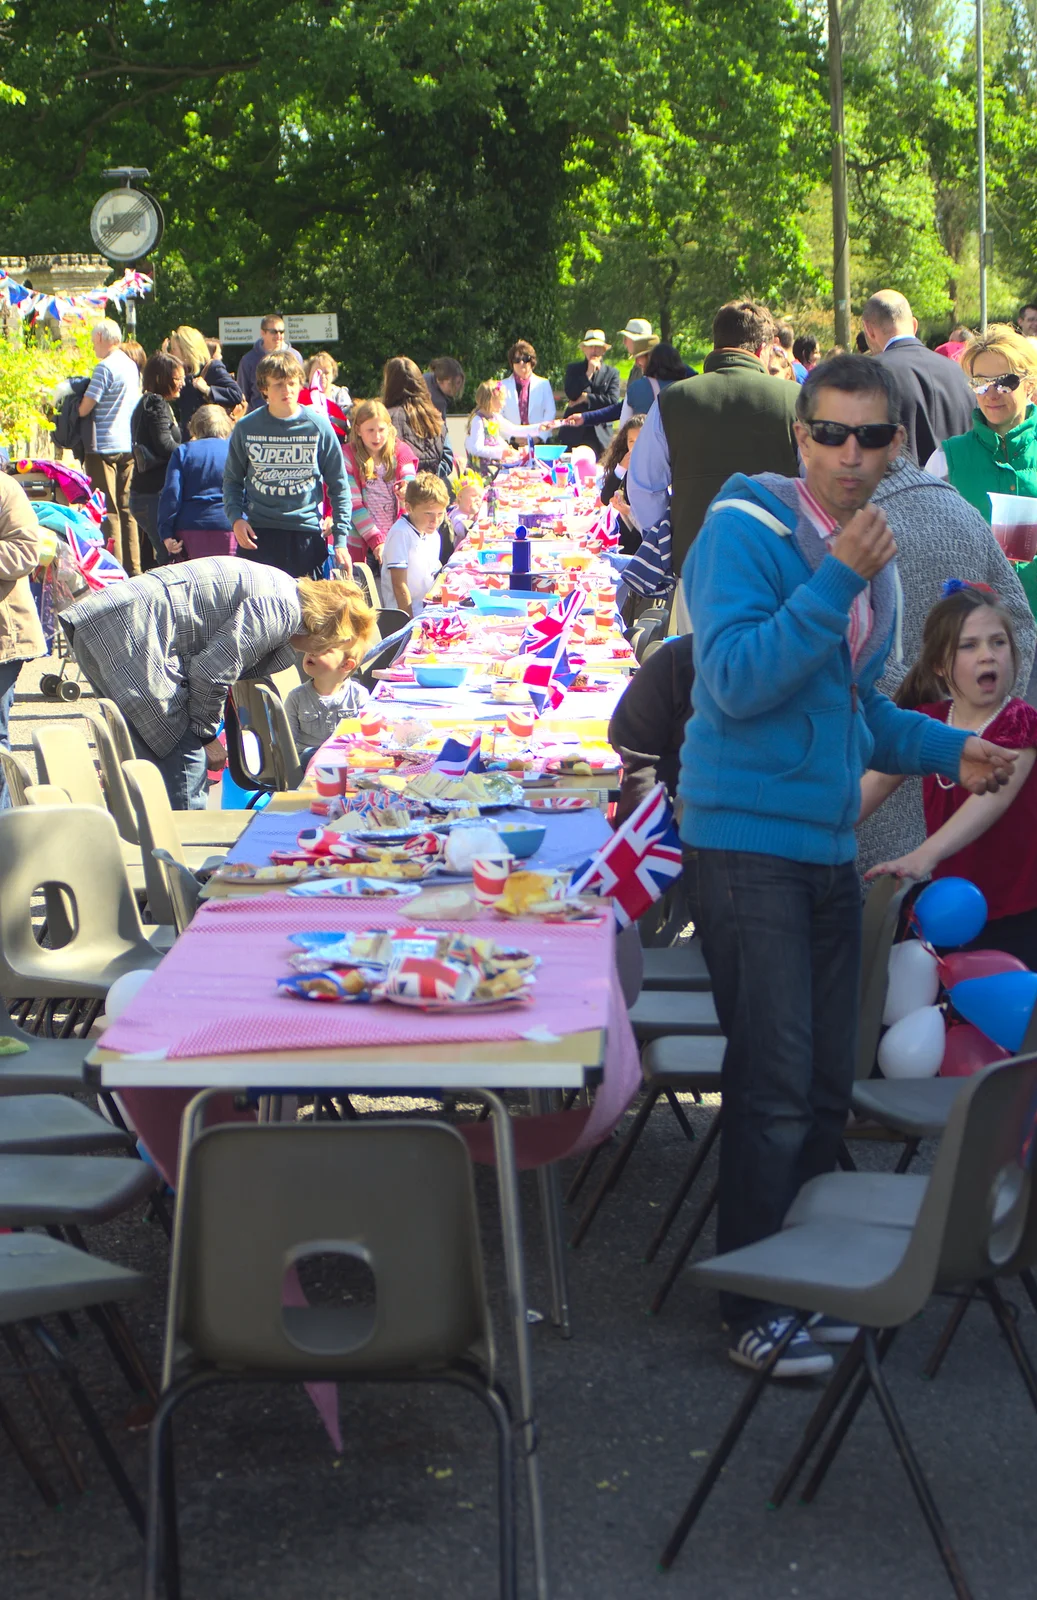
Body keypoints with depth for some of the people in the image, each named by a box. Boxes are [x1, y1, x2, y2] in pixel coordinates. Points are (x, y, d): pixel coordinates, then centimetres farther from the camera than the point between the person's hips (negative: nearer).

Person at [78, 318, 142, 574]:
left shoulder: (105, 367, -14)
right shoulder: (131, 366, 11)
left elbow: (84, 408, -16)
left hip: (104, 447, -8)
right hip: (129, 446, 8)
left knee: (107, 511, -4)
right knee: (126, 509, 10)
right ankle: (132, 567, 11)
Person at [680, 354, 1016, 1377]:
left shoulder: (870, 553, 14)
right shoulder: (747, 531, -11)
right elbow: (737, 681, -22)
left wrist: (947, 750, 10)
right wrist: (836, 582, -26)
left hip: (827, 849, 8)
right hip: (747, 843, -8)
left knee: (824, 1088, 13)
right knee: (775, 1089, -6)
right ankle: (751, 1311, 7)